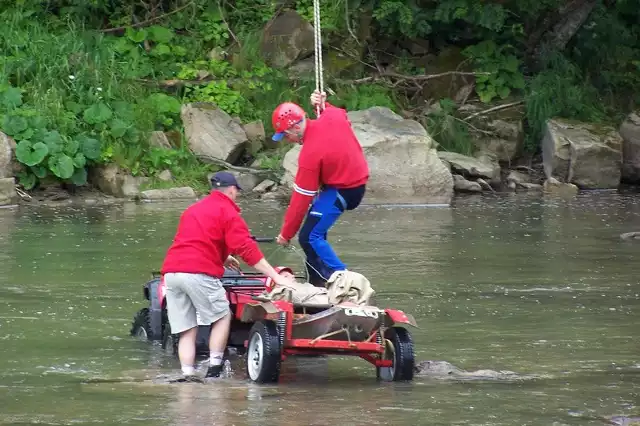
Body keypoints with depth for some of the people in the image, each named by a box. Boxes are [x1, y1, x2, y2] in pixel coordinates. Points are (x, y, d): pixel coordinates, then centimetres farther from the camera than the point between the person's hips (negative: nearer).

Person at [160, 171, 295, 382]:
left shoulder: (193, 209, 27)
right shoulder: (228, 212, 3)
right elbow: (247, 248, -5)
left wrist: (222, 257, 41)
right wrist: (276, 277, -7)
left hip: (171, 271, 7)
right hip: (199, 272, -7)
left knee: (186, 329, 9)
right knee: (222, 316, 9)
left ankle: (187, 374, 1)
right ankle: (214, 368, 3)